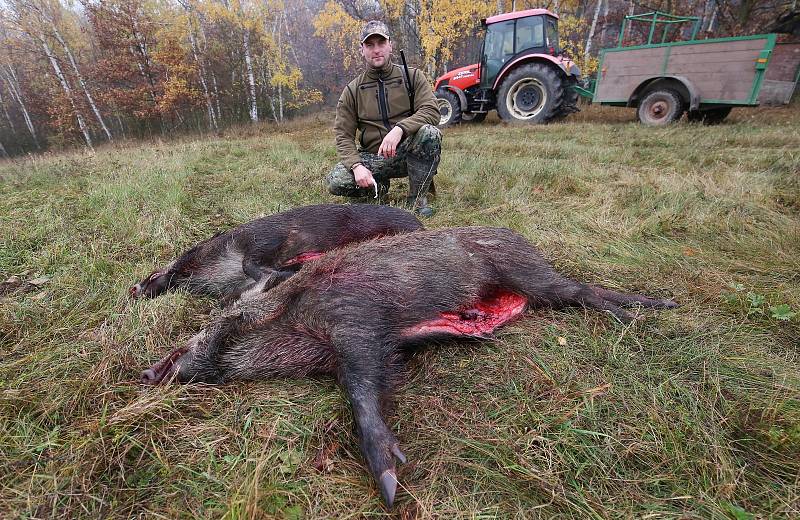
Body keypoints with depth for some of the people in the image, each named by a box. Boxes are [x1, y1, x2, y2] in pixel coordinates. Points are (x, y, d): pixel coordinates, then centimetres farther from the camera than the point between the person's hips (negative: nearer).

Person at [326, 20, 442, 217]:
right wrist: (356, 165, -20)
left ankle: (417, 197, -14)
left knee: (429, 133, -33)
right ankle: (379, 187, 6)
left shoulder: (412, 76, 4)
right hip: (374, 158, 1)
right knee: (337, 181, -25)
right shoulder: (352, 90, 6)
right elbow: (343, 136, 0)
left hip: (408, 154, 0)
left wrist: (399, 129, -30)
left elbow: (431, 111, -12)